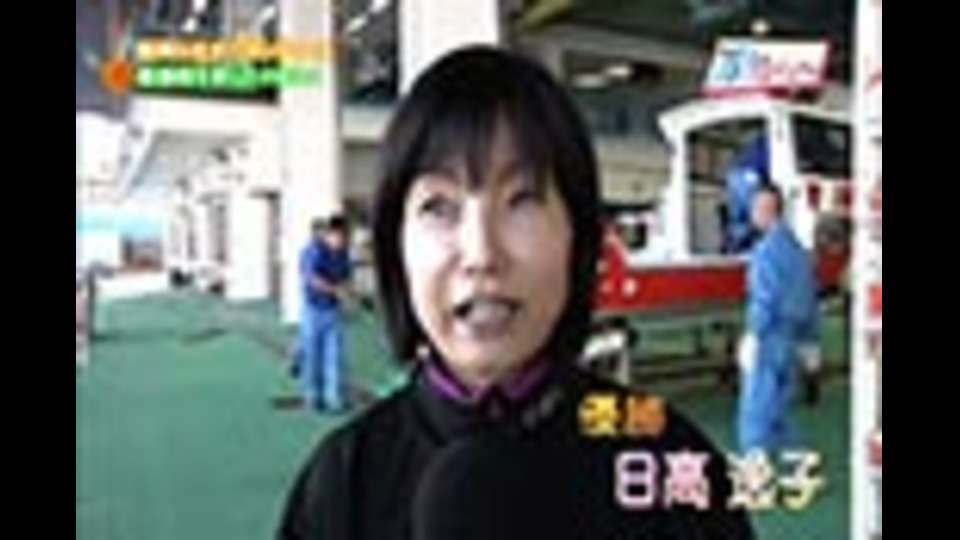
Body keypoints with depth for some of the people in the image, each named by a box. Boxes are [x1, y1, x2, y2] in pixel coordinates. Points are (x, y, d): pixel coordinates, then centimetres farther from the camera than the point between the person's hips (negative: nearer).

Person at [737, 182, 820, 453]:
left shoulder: (767, 248, -14)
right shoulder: (798, 248, 12)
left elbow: (764, 298, -19)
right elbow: (811, 300, 16)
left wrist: (752, 337, -17)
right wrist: (809, 341, 22)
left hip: (771, 341, -8)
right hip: (794, 342, 8)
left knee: (756, 415, -3)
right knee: (779, 414, 17)